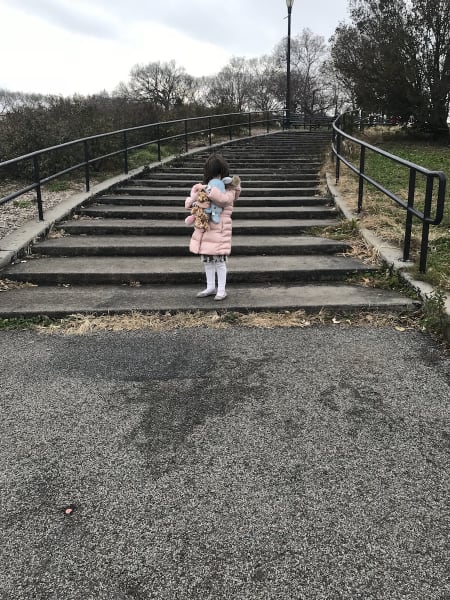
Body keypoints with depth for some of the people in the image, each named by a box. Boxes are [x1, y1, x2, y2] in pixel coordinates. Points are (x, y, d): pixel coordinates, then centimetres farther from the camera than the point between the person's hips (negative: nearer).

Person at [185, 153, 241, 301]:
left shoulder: (229, 189, -5)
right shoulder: (204, 186, 11)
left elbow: (223, 199, -27)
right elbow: (189, 202, 13)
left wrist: (207, 189, -26)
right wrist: (193, 202, -10)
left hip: (219, 229, -6)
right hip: (204, 228, 6)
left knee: (219, 260, -2)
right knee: (207, 260, 12)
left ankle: (221, 290, 10)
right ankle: (210, 287, 25)